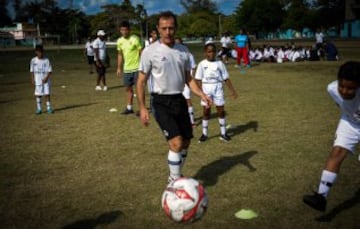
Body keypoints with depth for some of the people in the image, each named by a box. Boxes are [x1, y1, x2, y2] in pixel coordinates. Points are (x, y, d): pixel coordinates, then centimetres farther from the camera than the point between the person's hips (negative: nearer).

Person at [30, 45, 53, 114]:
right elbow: (32, 71, 7)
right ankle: (39, 109, 14)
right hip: (37, 80, 1)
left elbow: (50, 71, -4)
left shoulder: (46, 60, -5)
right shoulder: (33, 60, 0)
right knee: (38, 94, 4)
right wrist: (32, 79, 1)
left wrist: (46, 78, -15)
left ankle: (49, 108, 7)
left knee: (47, 94, -2)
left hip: (45, 80, -1)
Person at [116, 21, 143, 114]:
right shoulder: (119, 41, 6)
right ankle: (129, 108, 22)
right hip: (126, 68, 6)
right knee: (128, 88, 12)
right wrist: (119, 68, 13)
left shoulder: (135, 39, -12)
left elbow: (141, 53, -11)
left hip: (136, 68, -6)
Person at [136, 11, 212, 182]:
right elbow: (141, 81, -6)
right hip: (161, 102, -6)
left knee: (186, 142, 11)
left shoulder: (183, 51, 5)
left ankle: (174, 177, 32)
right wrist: (142, 108, -12)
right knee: (176, 142, -17)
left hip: (179, 99, 6)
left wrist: (202, 94, -2)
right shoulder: (150, 51, -9)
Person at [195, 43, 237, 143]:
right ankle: (204, 134, 15)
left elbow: (226, 78, 5)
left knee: (221, 111, 4)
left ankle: (223, 133, 16)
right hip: (206, 88, -1)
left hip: (217, 87, 1)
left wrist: (232, 91, 2)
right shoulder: (202, 64, 0)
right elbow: (199, 79, -1)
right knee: (206, 111, 4)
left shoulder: (219, 63, 3)